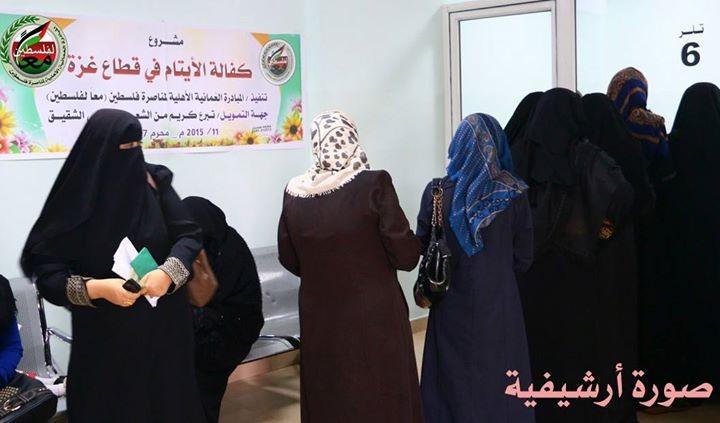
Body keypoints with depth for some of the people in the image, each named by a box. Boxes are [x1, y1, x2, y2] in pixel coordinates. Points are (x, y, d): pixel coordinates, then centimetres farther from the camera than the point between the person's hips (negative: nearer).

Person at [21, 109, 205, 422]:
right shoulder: (76, 198, -11)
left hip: (163, 323, 3)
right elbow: (46, 270, -10)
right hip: (106, 333, -2)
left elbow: (189, 234, -3)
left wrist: (168, 272, -21)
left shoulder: (153, 181, -4)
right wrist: (97, 288, -25)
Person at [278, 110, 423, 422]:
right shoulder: (374, 185, -16)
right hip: (375, 316, -3)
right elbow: (407, 256, -13)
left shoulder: (294, 192, -5)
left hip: (319, 318, 4)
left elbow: (289, 259, 8)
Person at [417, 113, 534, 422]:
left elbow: (422, 246, 1)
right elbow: (524, 257, -2)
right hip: (500, 303, 0)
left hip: (452, 305, 0)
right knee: (499, 381, 14)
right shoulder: (513, 193, -11)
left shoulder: (437, 191, -11)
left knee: (454, 379, 14)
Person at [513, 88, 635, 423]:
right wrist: (607, 225, -8)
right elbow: (622, 193, -23)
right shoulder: (586, 156, -11)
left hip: (531, 267, 3)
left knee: (536, 342, 13)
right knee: (579, 344, 10)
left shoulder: (521, 157, -4)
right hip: (577, 269, -2)